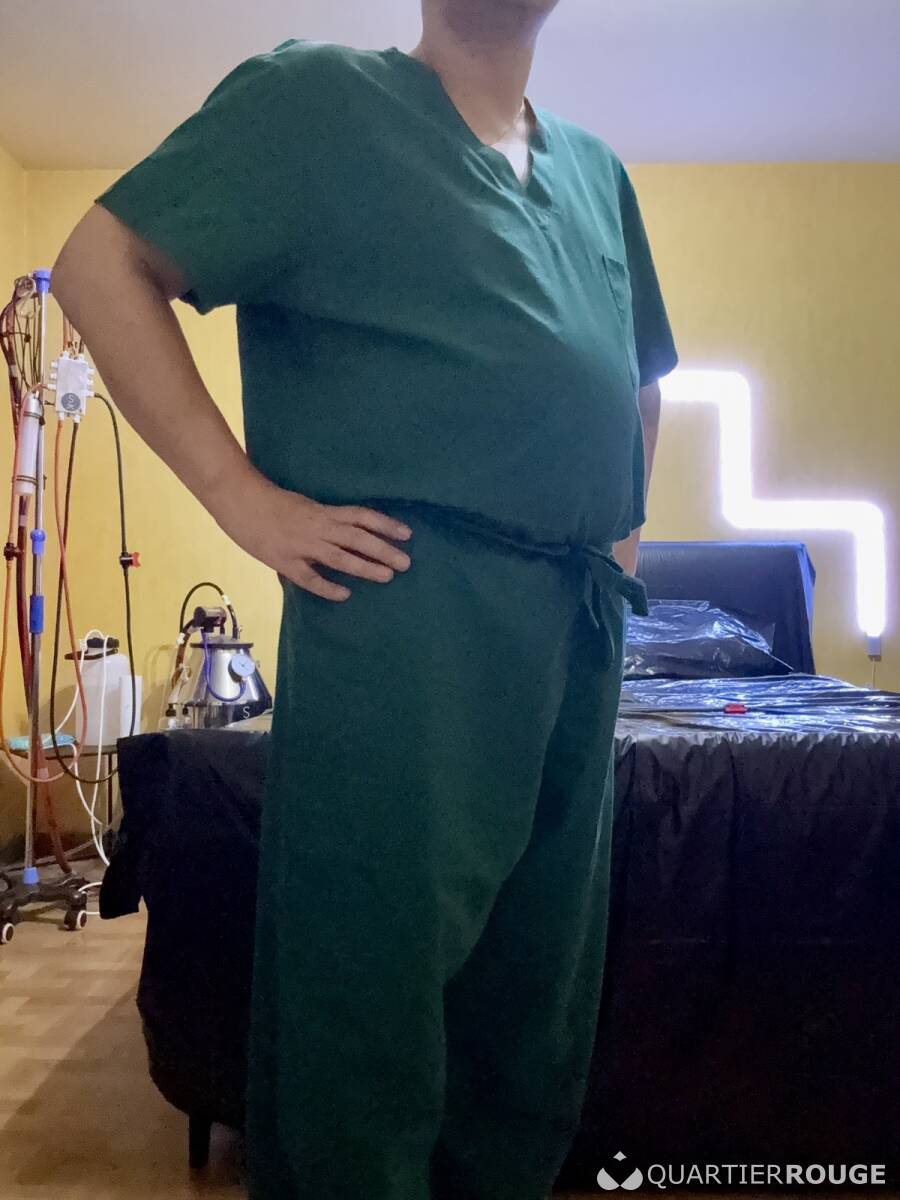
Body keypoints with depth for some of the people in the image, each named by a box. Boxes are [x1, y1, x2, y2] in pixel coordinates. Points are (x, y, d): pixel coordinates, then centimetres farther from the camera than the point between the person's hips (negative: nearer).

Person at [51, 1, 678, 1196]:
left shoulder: (595, 169, 21)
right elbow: (102, 264, -5)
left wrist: (625, 521, 18)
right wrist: (243, 495, -12)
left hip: (584, 624, 7)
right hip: (407, 606, -7)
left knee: (541, 992, 17)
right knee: (374, 985, 1)